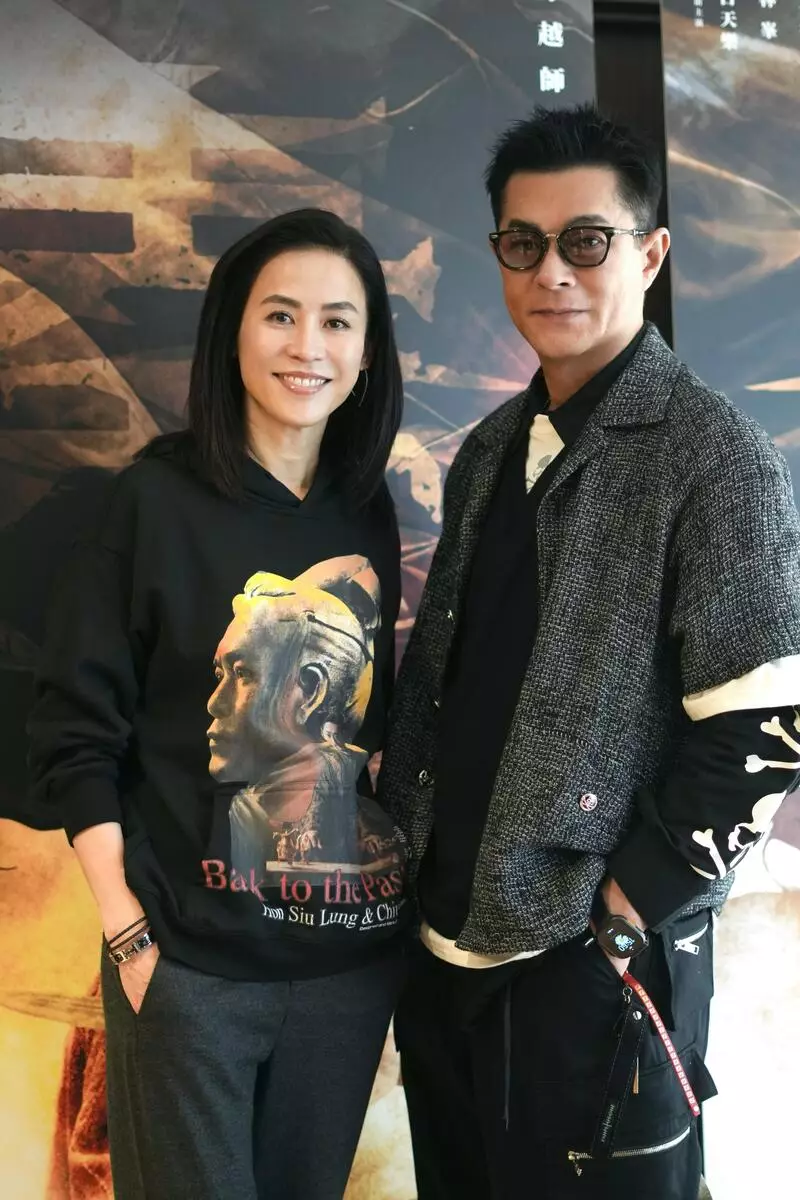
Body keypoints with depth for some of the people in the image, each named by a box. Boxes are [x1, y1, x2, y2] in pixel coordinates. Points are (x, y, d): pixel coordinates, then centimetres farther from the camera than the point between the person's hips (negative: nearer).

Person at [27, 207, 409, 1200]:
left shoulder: (371, 517, 5)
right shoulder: (156, 501, -8)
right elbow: (75, 733, -8)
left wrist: (409, 889, 8)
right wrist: (127, 934, -11)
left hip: (351, 958, 4)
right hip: (192, 961, -4)